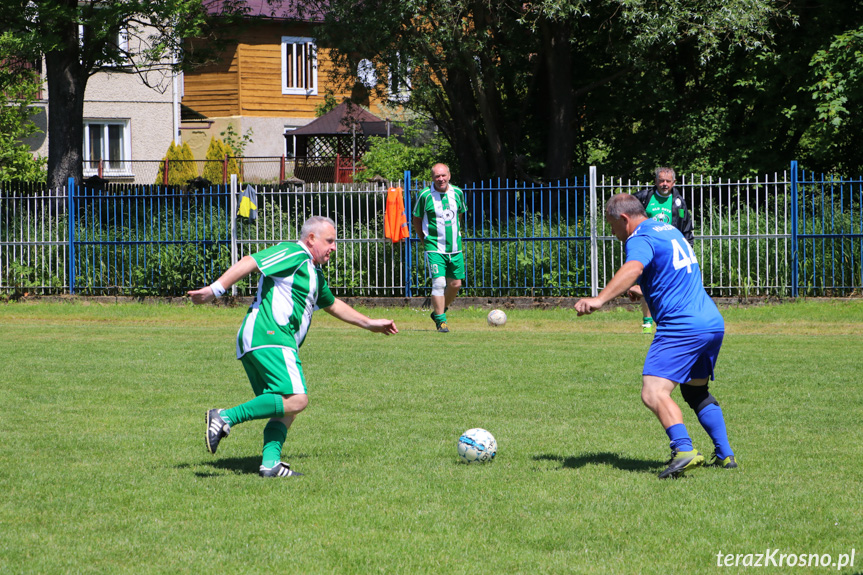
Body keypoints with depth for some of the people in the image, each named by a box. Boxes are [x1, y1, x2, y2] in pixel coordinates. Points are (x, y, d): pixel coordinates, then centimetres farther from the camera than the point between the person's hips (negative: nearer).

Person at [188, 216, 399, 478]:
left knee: (287, 409, 6)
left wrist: (370, 324, 49)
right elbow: (249, 263, -12)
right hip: (269, 337, -11)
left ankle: (270, 463, -8)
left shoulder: (314, 272, 28)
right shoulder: (293, 254, -3)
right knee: (296, 400, -20)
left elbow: (333, 304, 45)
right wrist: (214, 290, -20)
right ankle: (226, 417, -24)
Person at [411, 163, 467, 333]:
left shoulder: (457, 193, 3)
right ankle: (441, 321, -8)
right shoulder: (425, 195, -8)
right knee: (439, 282, -15)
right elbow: (416, 219, 4)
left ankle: (439, 311, 30)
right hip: (435, 248, -5)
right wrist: (425, 240, 2)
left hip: (455, 248, 5)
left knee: (455, 284, 8)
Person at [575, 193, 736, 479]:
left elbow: (633, 269, -31)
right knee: (696, 391, 25)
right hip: (714, 323, 9)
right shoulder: (669, 230, 21)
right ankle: (725, 455, 25)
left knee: (654, 393, -18)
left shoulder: (641, 239, -8)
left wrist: (599, 299, -42)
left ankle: (684, 450, -36)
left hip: (681, 327, -9)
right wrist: (645, 290, 47)